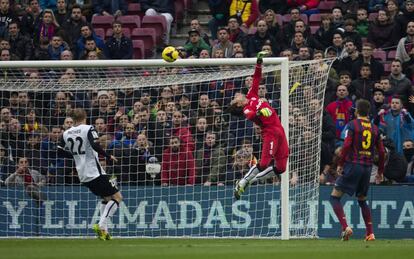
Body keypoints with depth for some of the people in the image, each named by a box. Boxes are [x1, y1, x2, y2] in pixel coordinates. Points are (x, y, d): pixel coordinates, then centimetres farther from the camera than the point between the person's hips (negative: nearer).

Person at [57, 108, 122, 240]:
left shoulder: (66, 133, 8)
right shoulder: (88, 129, -10)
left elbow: (60, 151, 14)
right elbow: (95, 146, -24)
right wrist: (109, 156, -12)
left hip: (83, 175, 7)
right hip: (95, 172, -7)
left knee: (106, 197, 22)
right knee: (117, 197, -1)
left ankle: (103, 230, 11)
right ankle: (101, 225, -16)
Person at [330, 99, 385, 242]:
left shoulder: (353, 124, -3)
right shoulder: (374, 128, 11)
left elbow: (346, 145, -14)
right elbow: (381, 151, 12)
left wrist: (340, 164, -7)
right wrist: (380, 172, 21)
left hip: (353, 165, -5)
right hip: (367, 167, 5)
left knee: (335, 197, 0)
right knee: (362, 200, 20)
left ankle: (345, 227, -19)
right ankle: (370, 233, 12)